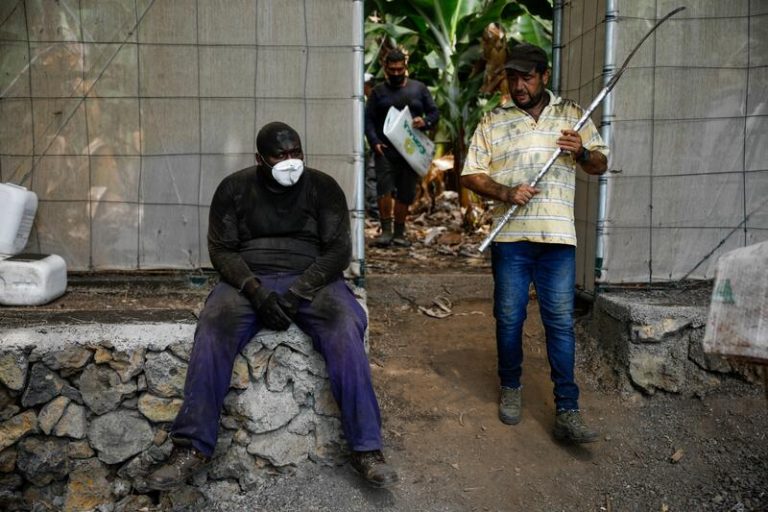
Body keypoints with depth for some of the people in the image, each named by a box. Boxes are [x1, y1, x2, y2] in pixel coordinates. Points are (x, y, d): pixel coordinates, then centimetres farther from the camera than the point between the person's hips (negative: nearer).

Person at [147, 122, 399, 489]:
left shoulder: (323, 187, 4)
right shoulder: (234, 188, 6)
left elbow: (338, 250, -3)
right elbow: (221, 249, 0)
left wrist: (296, 293, -18)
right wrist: (256, 291, -19)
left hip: (311, 281, 0)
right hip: (248, 281, 1)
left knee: (346, 327, -32)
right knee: (213, 327, -31)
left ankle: (366, 448, -29)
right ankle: (192, 447, -25)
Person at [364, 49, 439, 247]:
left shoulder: (419, 88, 12)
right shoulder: (378, 92, 10)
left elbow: (434, 112, 12)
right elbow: (368, 120, 6)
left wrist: (425, 122, -11)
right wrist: (374, 142, -10)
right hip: (385, 149, -1)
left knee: (406, 192, 4)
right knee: (384, 188, -16)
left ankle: (399, 233, 13)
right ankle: (386, 231, -12)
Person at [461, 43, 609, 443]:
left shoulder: (571, 115, 13)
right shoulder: (493, 121, 9)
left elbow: (600, 165, 16)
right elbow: (471, 174, 4)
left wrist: (582, 152, -7)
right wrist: (505, 193, -13)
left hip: (558, 236, 0)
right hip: (510, 237, 0)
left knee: (561, 322, -2)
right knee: (509, 318, 7)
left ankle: (567, 411, 2)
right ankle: (511, 389, 28)